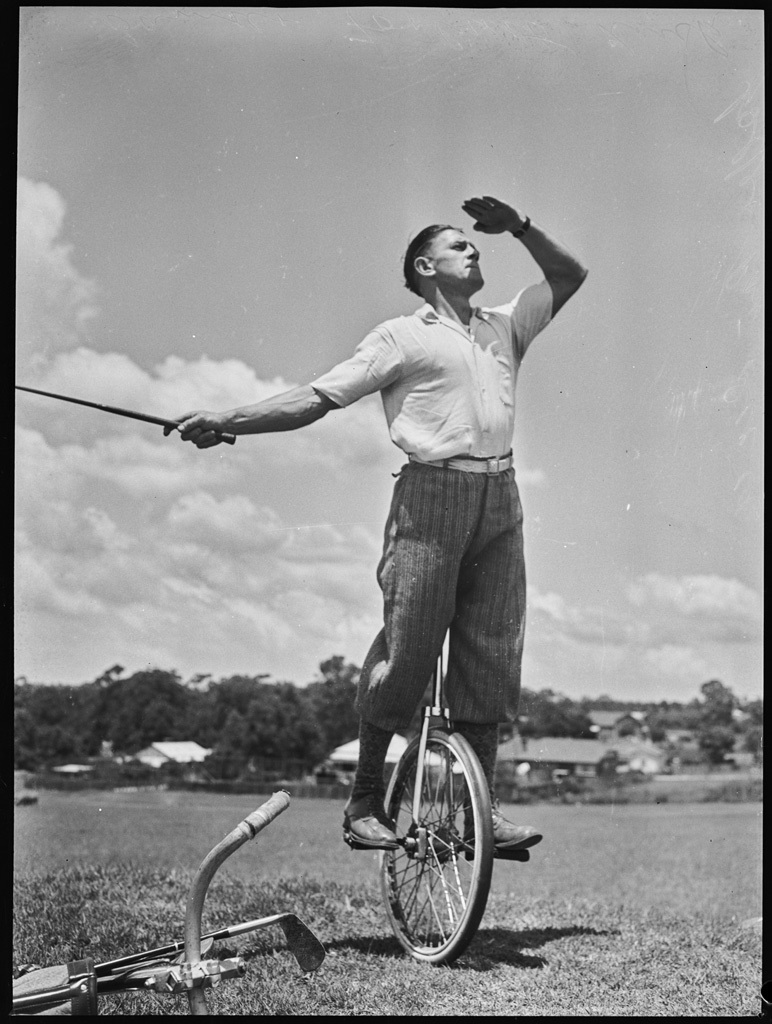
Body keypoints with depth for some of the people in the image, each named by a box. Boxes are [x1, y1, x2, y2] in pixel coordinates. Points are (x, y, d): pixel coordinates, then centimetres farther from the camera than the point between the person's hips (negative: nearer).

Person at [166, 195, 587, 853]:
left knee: (491, 657, 2)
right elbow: (317, 397, 0)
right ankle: (365, 803, 3)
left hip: (501, 501, 5)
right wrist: (226, 422, -10)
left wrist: (520, 228, 14)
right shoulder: (403, 336, 5)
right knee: (405, 649, -8)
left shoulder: (505, 327, 22)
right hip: (433, 494, -5)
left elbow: (570, 276, 30)